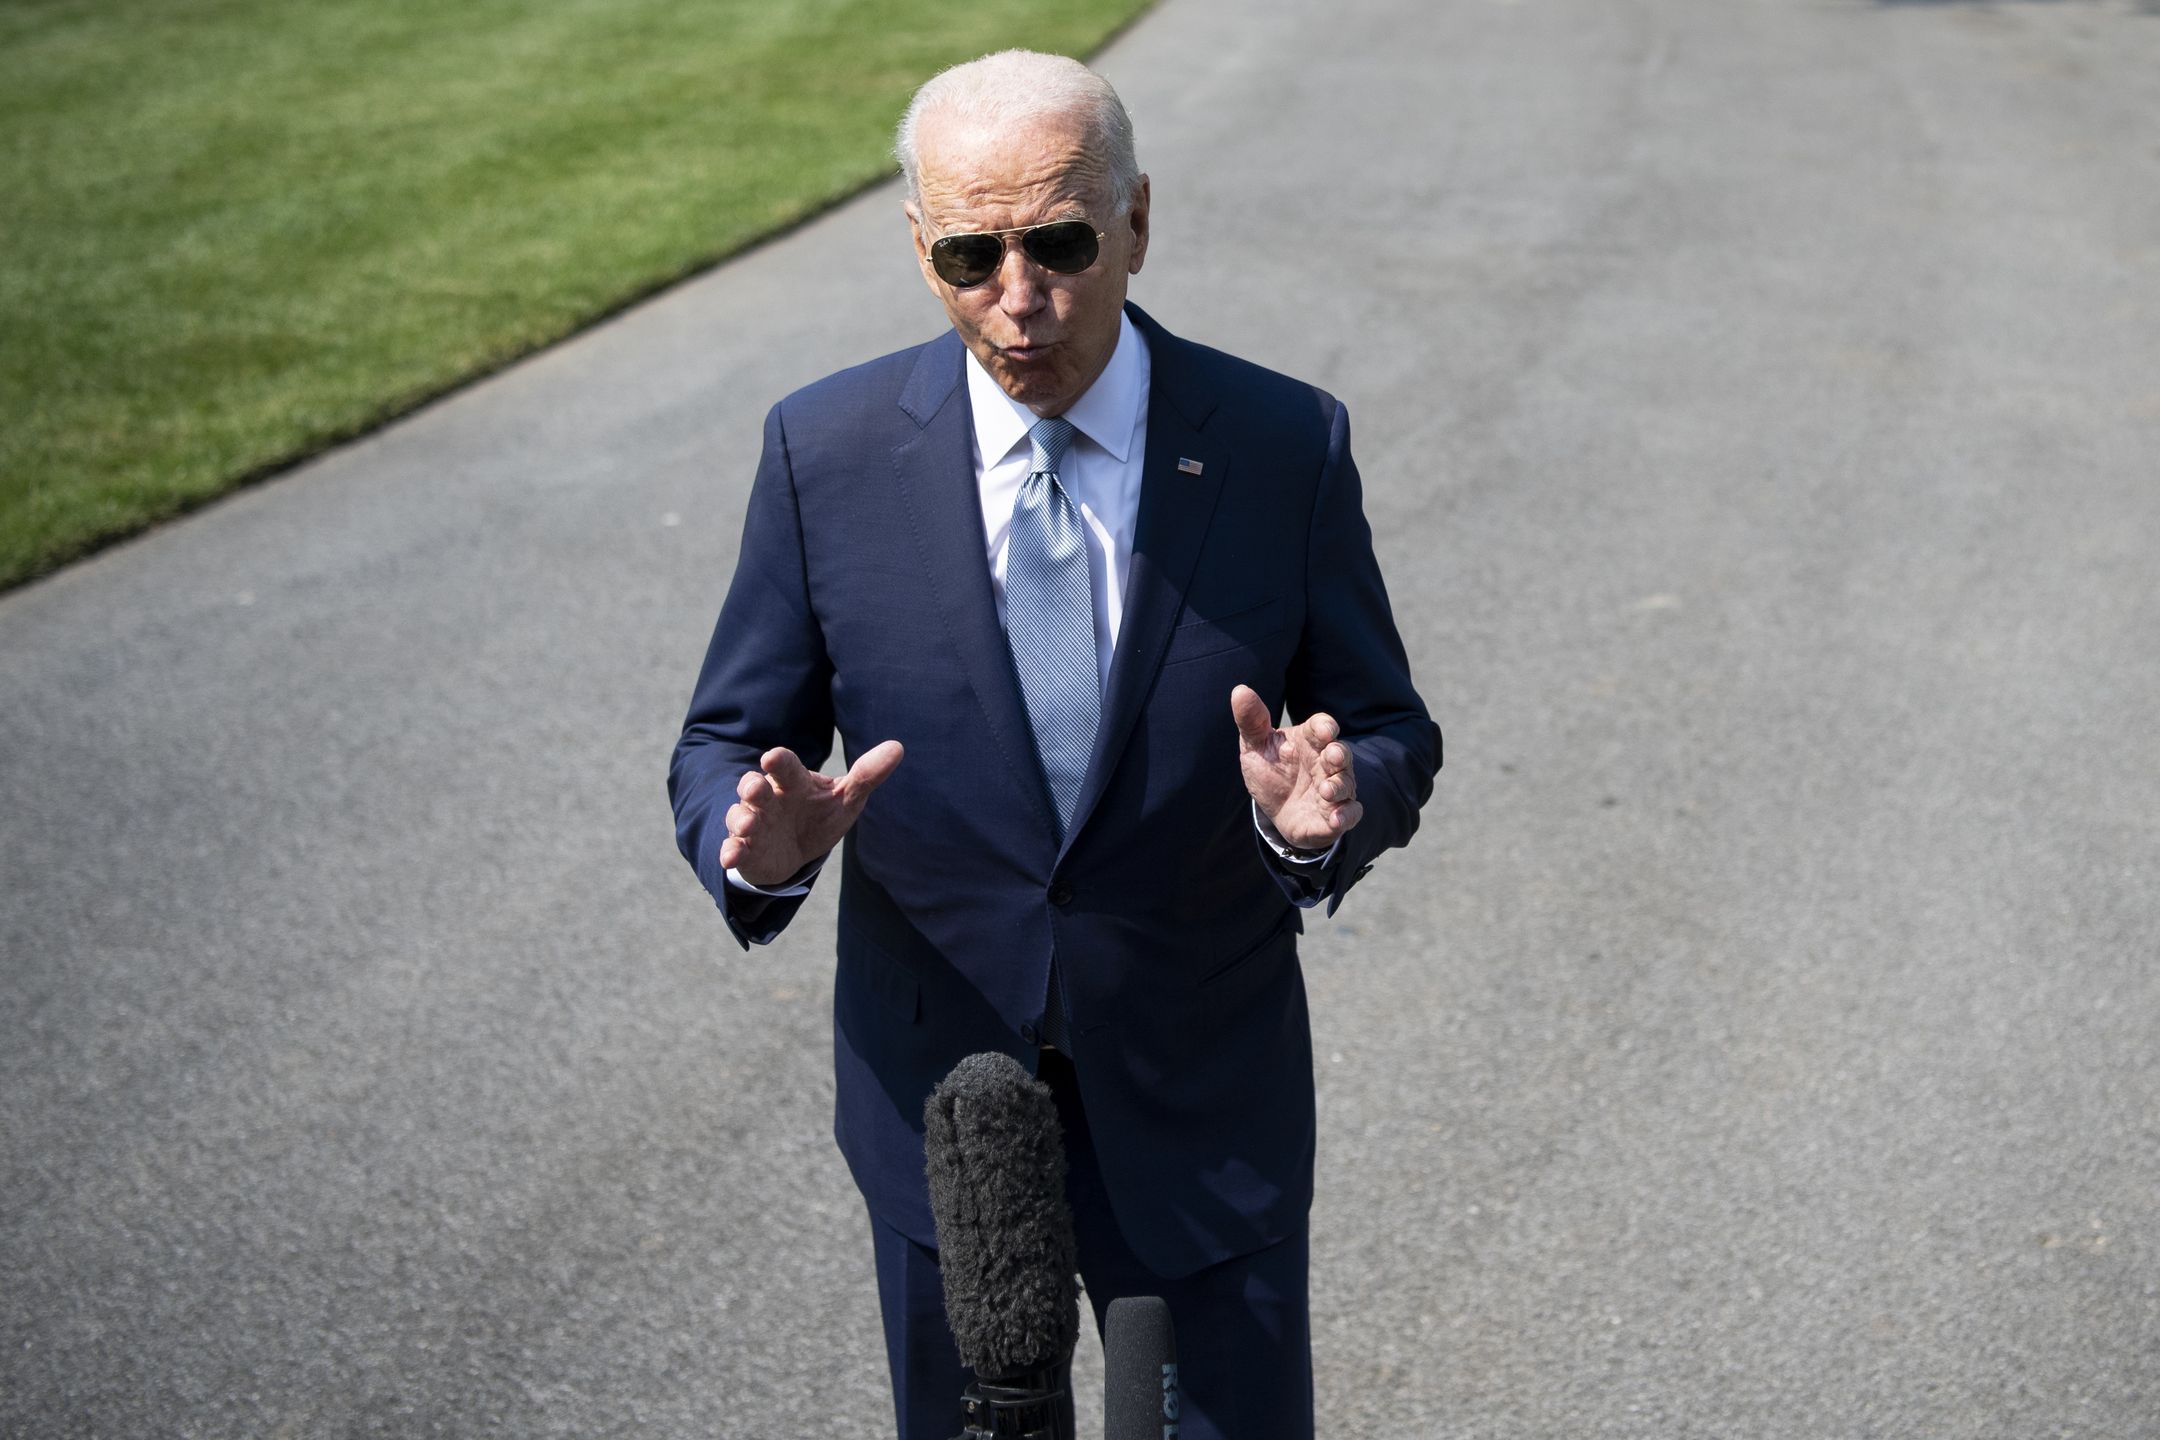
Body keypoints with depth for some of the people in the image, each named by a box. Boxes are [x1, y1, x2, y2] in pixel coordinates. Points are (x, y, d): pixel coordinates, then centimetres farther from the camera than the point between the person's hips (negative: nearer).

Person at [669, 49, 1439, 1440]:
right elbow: (730, 740, -3)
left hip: (1204, 1095, 0)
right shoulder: (827, 452, -10)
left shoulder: (1284, 444, -11)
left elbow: (1391, 733, -3)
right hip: (937, 1091, 1)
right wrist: (759, 841, -27)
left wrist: (1331, 808, -27)